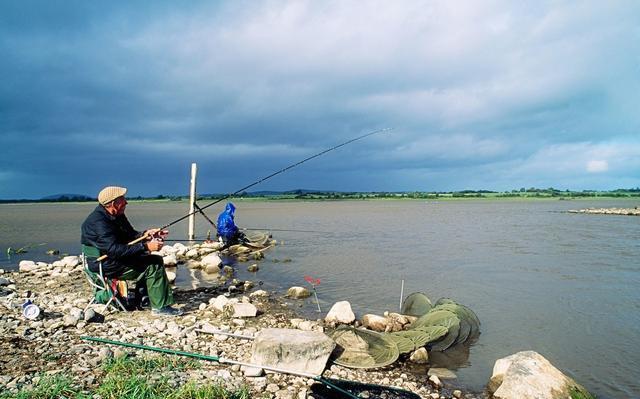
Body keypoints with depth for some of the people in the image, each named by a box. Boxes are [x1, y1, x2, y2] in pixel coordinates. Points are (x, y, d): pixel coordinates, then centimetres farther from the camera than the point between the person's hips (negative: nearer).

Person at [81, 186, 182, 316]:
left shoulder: (117, 215, 5)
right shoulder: (98, 222, -26)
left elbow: (129, 235, 13)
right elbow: (115, 250, -33)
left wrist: (144, 235, -9)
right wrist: (145, 247, -33)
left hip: (115, 259, 10)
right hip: (105, 266, -10)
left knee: (156, 260, 8)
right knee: (153, 266, -16)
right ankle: (160, 307, -10)